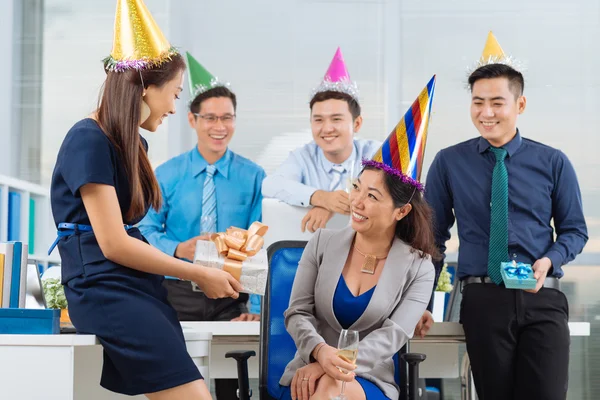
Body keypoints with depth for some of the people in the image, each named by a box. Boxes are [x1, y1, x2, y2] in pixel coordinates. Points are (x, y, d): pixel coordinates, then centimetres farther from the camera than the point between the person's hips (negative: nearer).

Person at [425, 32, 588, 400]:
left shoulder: (553, 163, 6)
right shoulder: (448, 163, 6)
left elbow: (575, 230, 11)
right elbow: (435, 235, 11)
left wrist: (549, 260, -10)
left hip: (542, 299, 0)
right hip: (483, 298, 0)